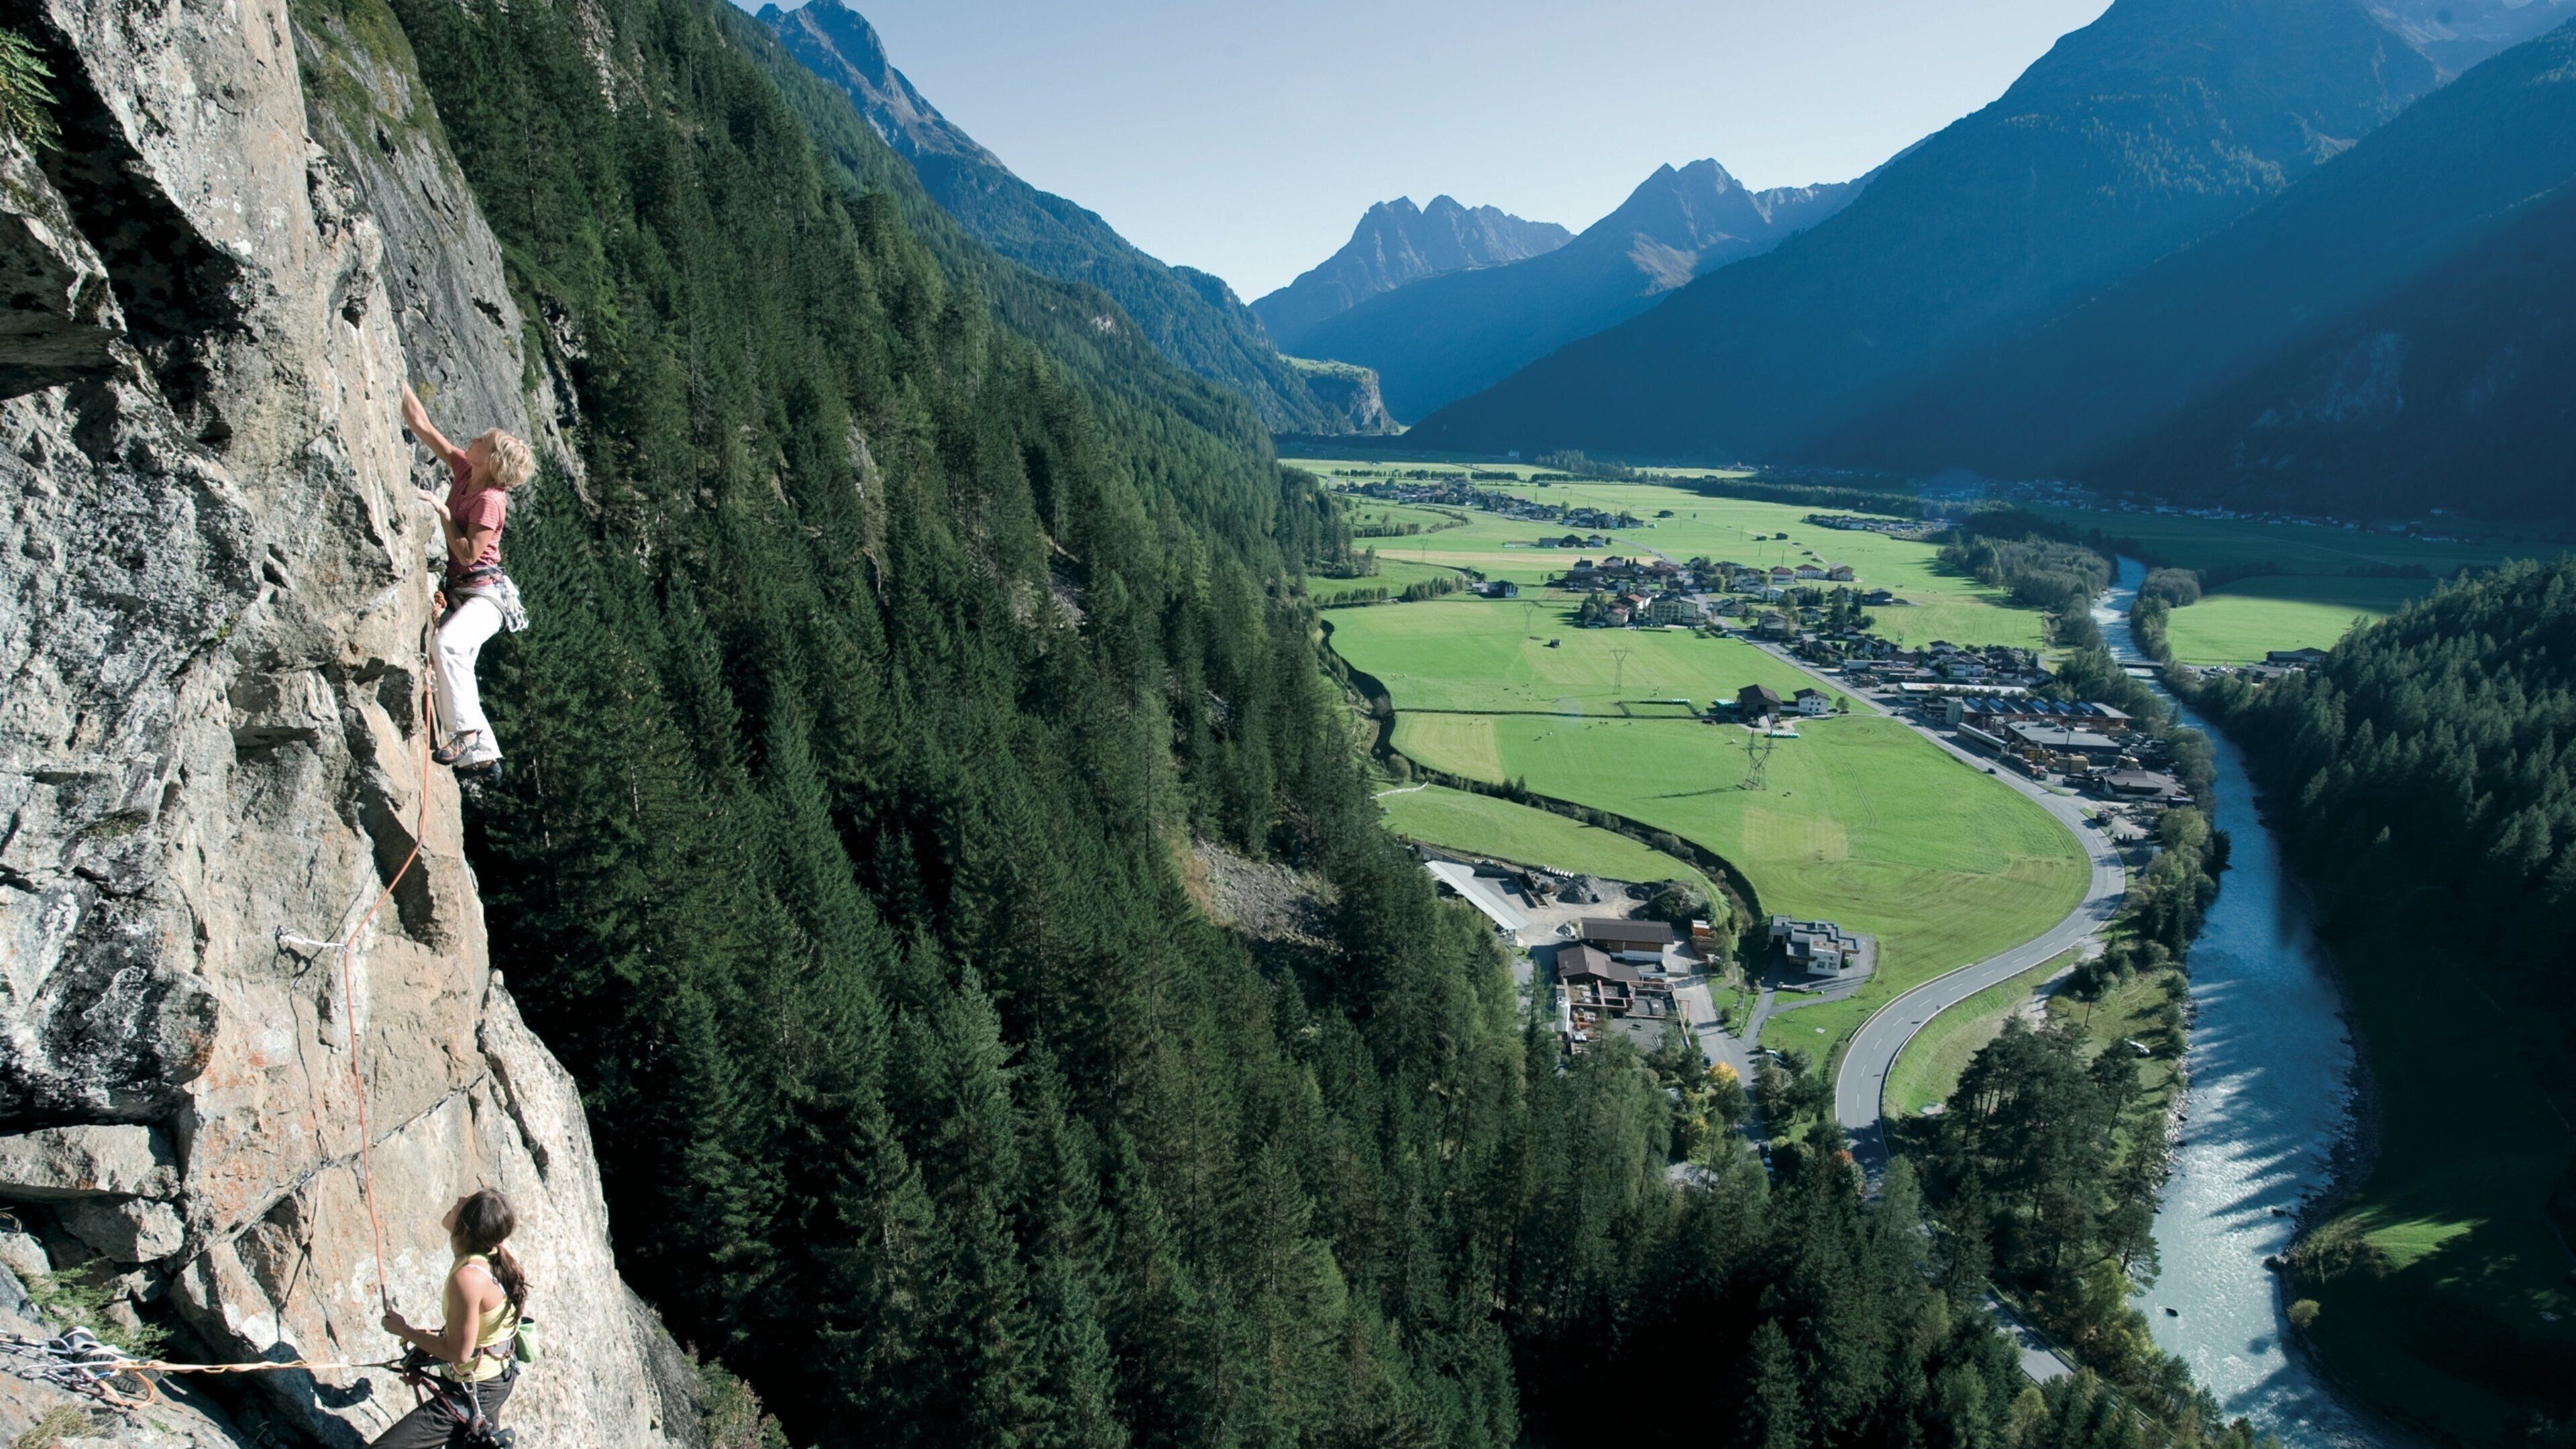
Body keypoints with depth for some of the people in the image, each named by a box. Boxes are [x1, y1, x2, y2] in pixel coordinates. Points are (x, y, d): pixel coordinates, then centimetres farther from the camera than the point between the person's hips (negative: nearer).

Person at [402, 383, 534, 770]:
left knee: (449, 644, -33)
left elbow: (470, 553, -20)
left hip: (486, 592, -9)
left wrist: (442, 512, -16)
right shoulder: (464, 471, 6)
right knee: (451, 665, 6)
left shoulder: (490, 499, -16)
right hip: (459, 591, 9)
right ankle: (482, 753, 12)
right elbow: (421, 426, 10)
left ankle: (466, 732, -27)